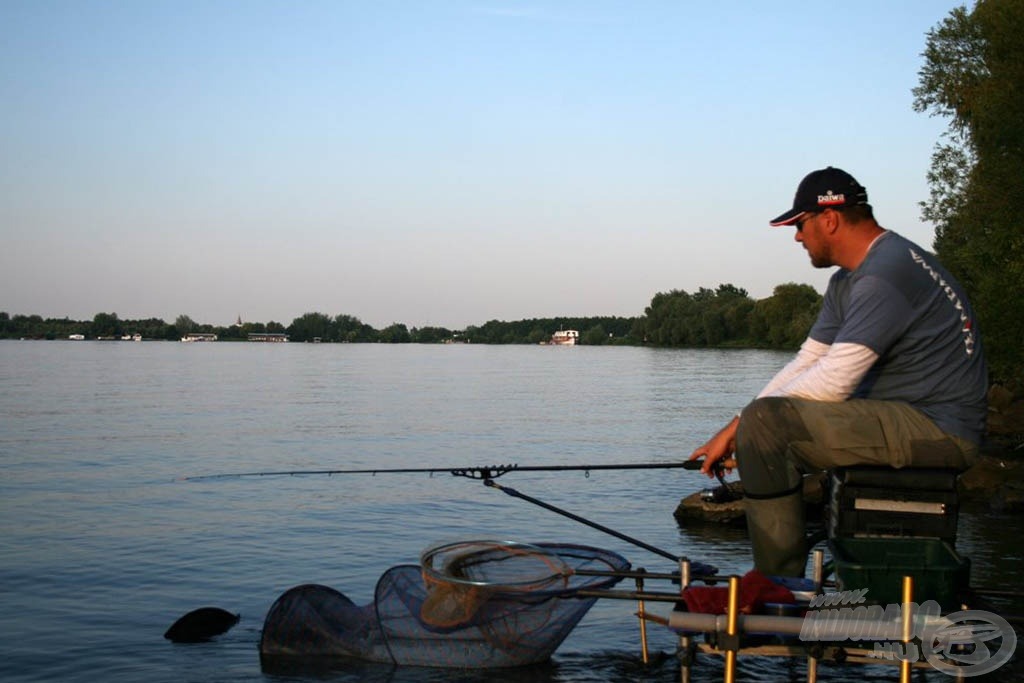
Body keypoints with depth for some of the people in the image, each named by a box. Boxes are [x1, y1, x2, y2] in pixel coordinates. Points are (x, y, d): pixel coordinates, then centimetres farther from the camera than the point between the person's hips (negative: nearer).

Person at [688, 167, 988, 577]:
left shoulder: (886, 274, -18)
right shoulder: (847, 280, 16)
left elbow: (831, 383, -22)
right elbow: (806, 363, 14)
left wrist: (744, 422, -9)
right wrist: (735, 429, 3)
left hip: (939, 429, -11)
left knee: (767, 423, -22)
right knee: (761, 430, 16)